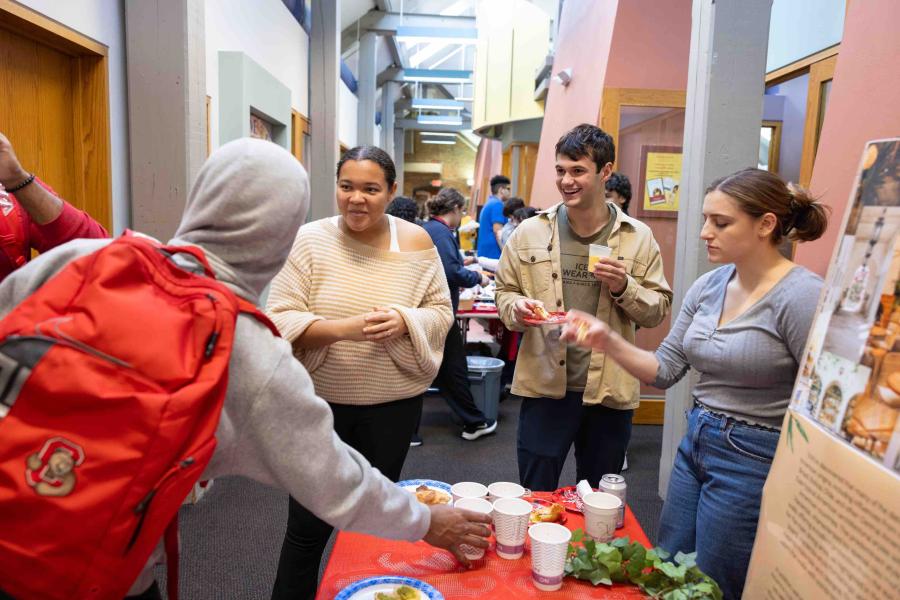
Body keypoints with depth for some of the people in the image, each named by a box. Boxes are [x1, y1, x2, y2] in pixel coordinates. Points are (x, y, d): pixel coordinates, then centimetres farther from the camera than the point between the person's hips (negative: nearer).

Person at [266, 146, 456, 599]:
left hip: (393, 403, 2)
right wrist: (341, 328, -28)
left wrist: (406, 321, -20)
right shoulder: (309, 239, -9)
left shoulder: (416, 241, -4)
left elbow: (441, 312, 1)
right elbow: (280, 319, -12)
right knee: (308, 524, 11)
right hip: (319, 400, -1)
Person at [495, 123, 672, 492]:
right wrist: (517, 308, -14)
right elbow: (505, 291, 8)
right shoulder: (530, 232, 0)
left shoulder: (638, 237, 0)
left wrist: (624, 287, -16)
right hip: (544, 385, 0)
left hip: (610, 390, 1)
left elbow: (658, 311, 4)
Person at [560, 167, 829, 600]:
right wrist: (608, 342, -11)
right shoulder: (708, 286, 2)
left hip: (753, 462, -7)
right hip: (695, 444, 7)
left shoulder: (801, 296, -19)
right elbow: (665, 370, 5)